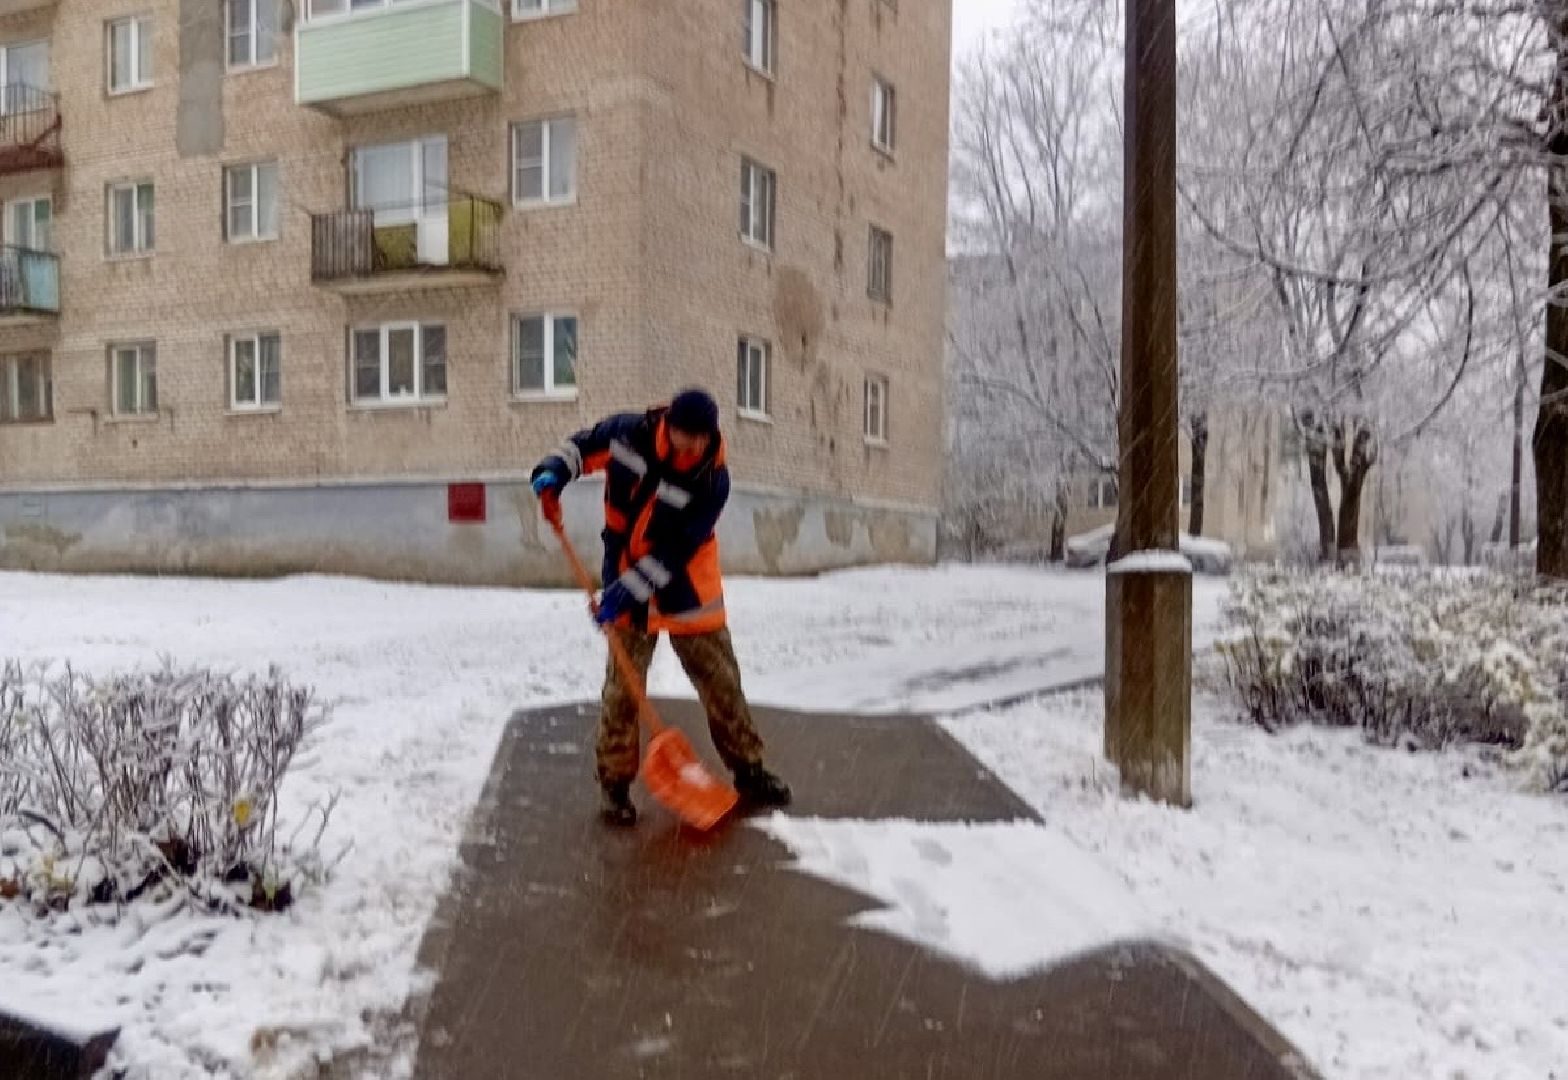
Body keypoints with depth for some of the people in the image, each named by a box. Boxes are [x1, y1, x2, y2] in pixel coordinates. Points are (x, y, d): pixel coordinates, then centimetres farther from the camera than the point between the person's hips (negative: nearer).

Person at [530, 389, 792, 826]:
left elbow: (675, 552, -23)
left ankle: (748, 772, 22)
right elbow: (583, 446, 5)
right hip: (625, 582, 1)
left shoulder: (712, 479, -22)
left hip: (687, 590, -1)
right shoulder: (627, 432, -15)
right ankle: (615, 782, 13)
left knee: (721, 680, 7)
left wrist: (628, 592, -28)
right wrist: (553, 472, -16)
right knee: (623, 685, 1)